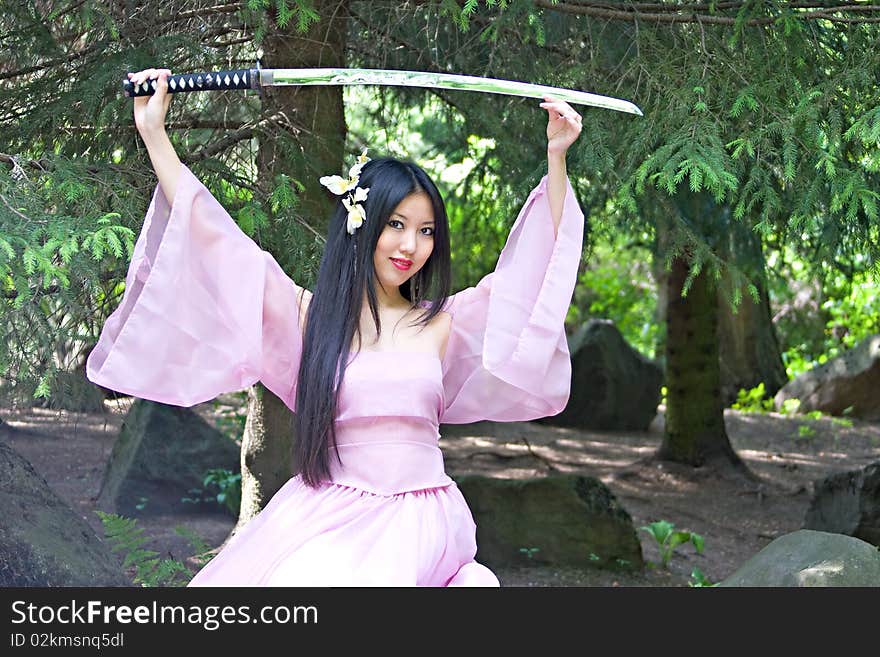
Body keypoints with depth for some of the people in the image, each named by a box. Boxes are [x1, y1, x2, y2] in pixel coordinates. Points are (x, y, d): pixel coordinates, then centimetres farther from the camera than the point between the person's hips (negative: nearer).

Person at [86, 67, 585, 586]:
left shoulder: (442, 325, 9)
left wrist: (556, 157, 5)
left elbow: (537, 262, 11)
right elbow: (211, 235, 6)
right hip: (324, 516, 0)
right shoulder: (308, 314, 6)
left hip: (415, 521, 0)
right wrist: (154, 132, 6)